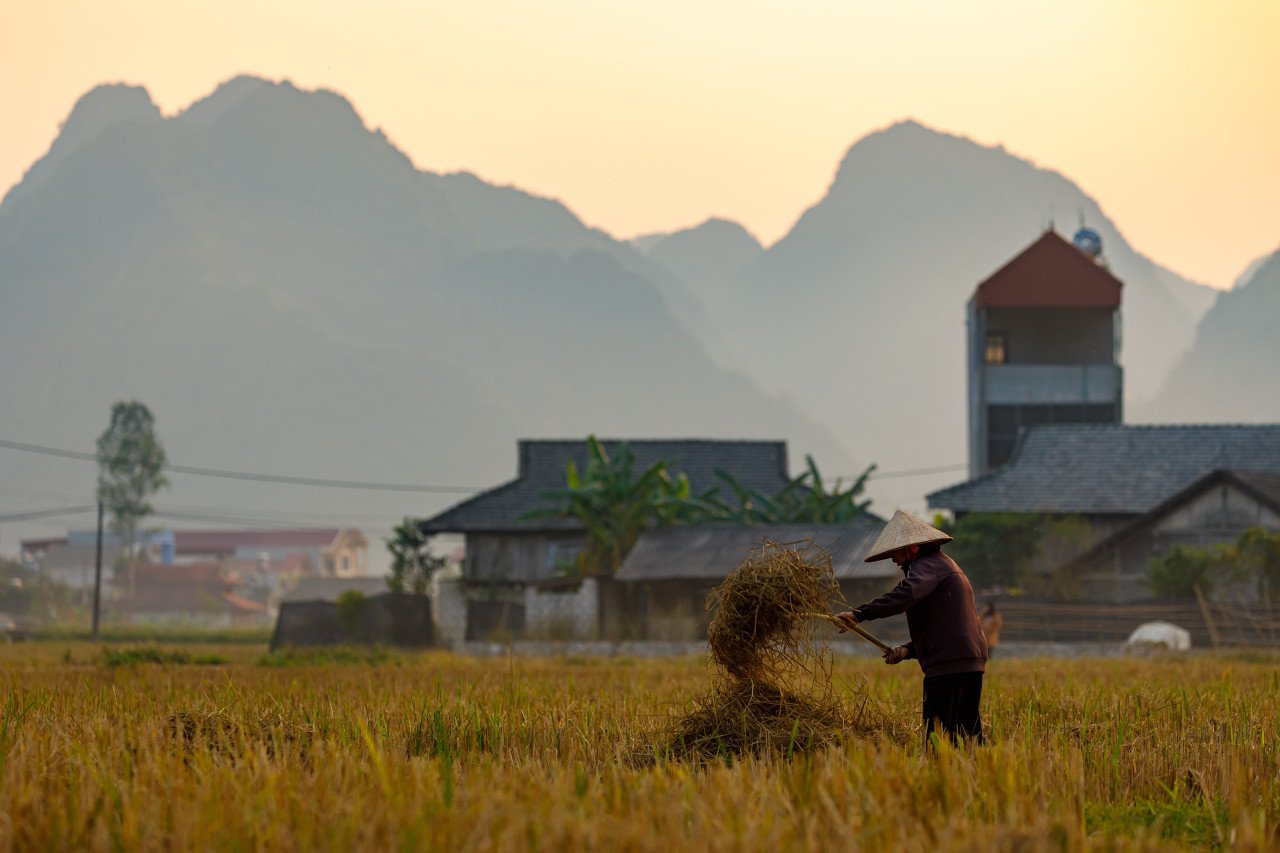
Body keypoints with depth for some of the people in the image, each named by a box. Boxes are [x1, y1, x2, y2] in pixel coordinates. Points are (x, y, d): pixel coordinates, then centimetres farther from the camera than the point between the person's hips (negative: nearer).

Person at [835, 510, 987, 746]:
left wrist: (859, 614, -31)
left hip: (948, 665, -10)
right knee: (968, 732, 12)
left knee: (939, 735, -11)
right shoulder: (945, 565, 27)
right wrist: (908, 650, 17)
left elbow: (905, 595, -27)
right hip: (972, 662, 10)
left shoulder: (927, 565, -5)